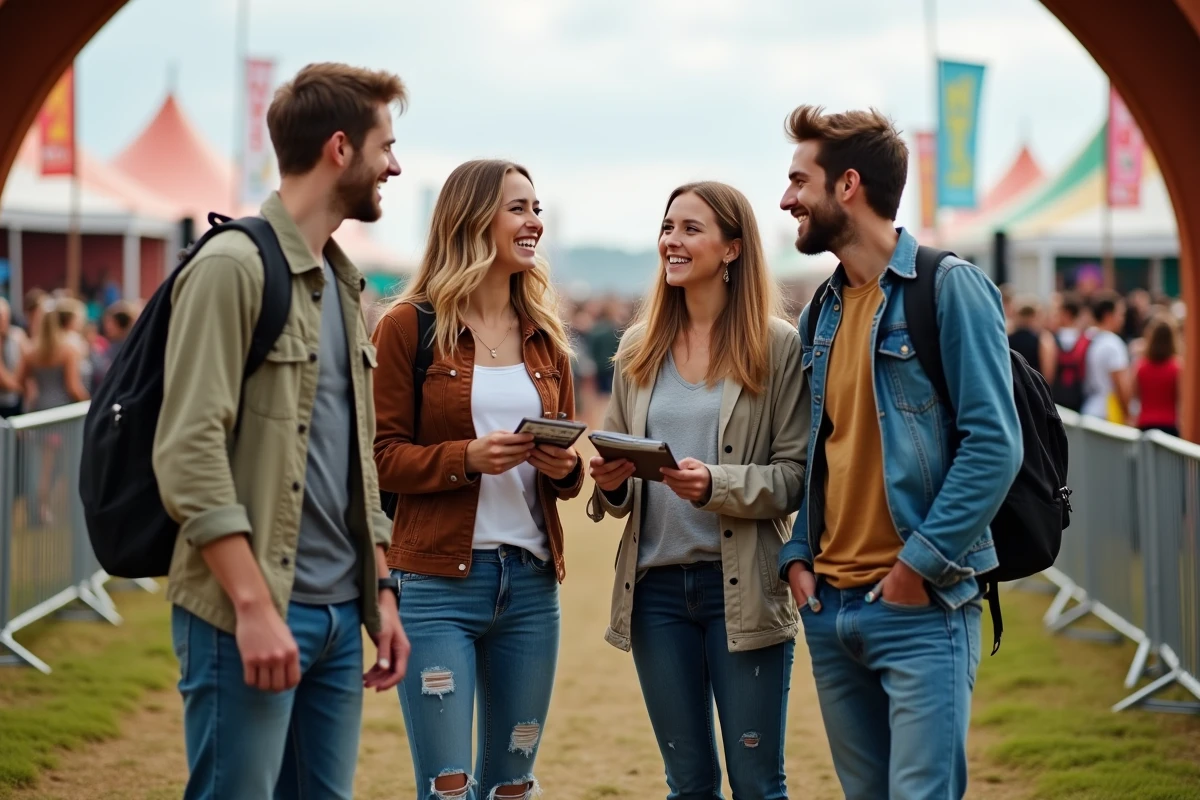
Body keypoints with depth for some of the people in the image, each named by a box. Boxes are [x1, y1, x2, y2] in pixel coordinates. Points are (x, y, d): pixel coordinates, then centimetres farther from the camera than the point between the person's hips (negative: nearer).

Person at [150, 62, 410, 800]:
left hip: (341, 614, 8)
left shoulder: (344, 284, 16)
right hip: (249, 614, -8)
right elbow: (188, 451, -17)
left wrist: (382, 592, 15)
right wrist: (254, 605, -21)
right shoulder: (234, 267, -10)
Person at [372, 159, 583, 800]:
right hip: (438, 581, -5)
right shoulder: (410, 326, -3)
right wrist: (468, 458, -19)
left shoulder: (544, 335, 12)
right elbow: (382, 455, -5)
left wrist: (566, 468, -4)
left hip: (532, 583, 5)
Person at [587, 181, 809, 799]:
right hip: (655, 586, 4)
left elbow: (795, 476, -7)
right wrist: (612, 484, -6)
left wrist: (716, 484, -23)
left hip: (741, 587, -4)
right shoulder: (639, 348, 10)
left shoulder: (777, 344, -4)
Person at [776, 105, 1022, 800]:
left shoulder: (949, 288, -7)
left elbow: (993, 444, -14)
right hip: (829, 608, 7)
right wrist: (798, 555, 5)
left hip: (920, 607, -7)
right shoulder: (821, 310, 14)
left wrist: (918, 566, -16)